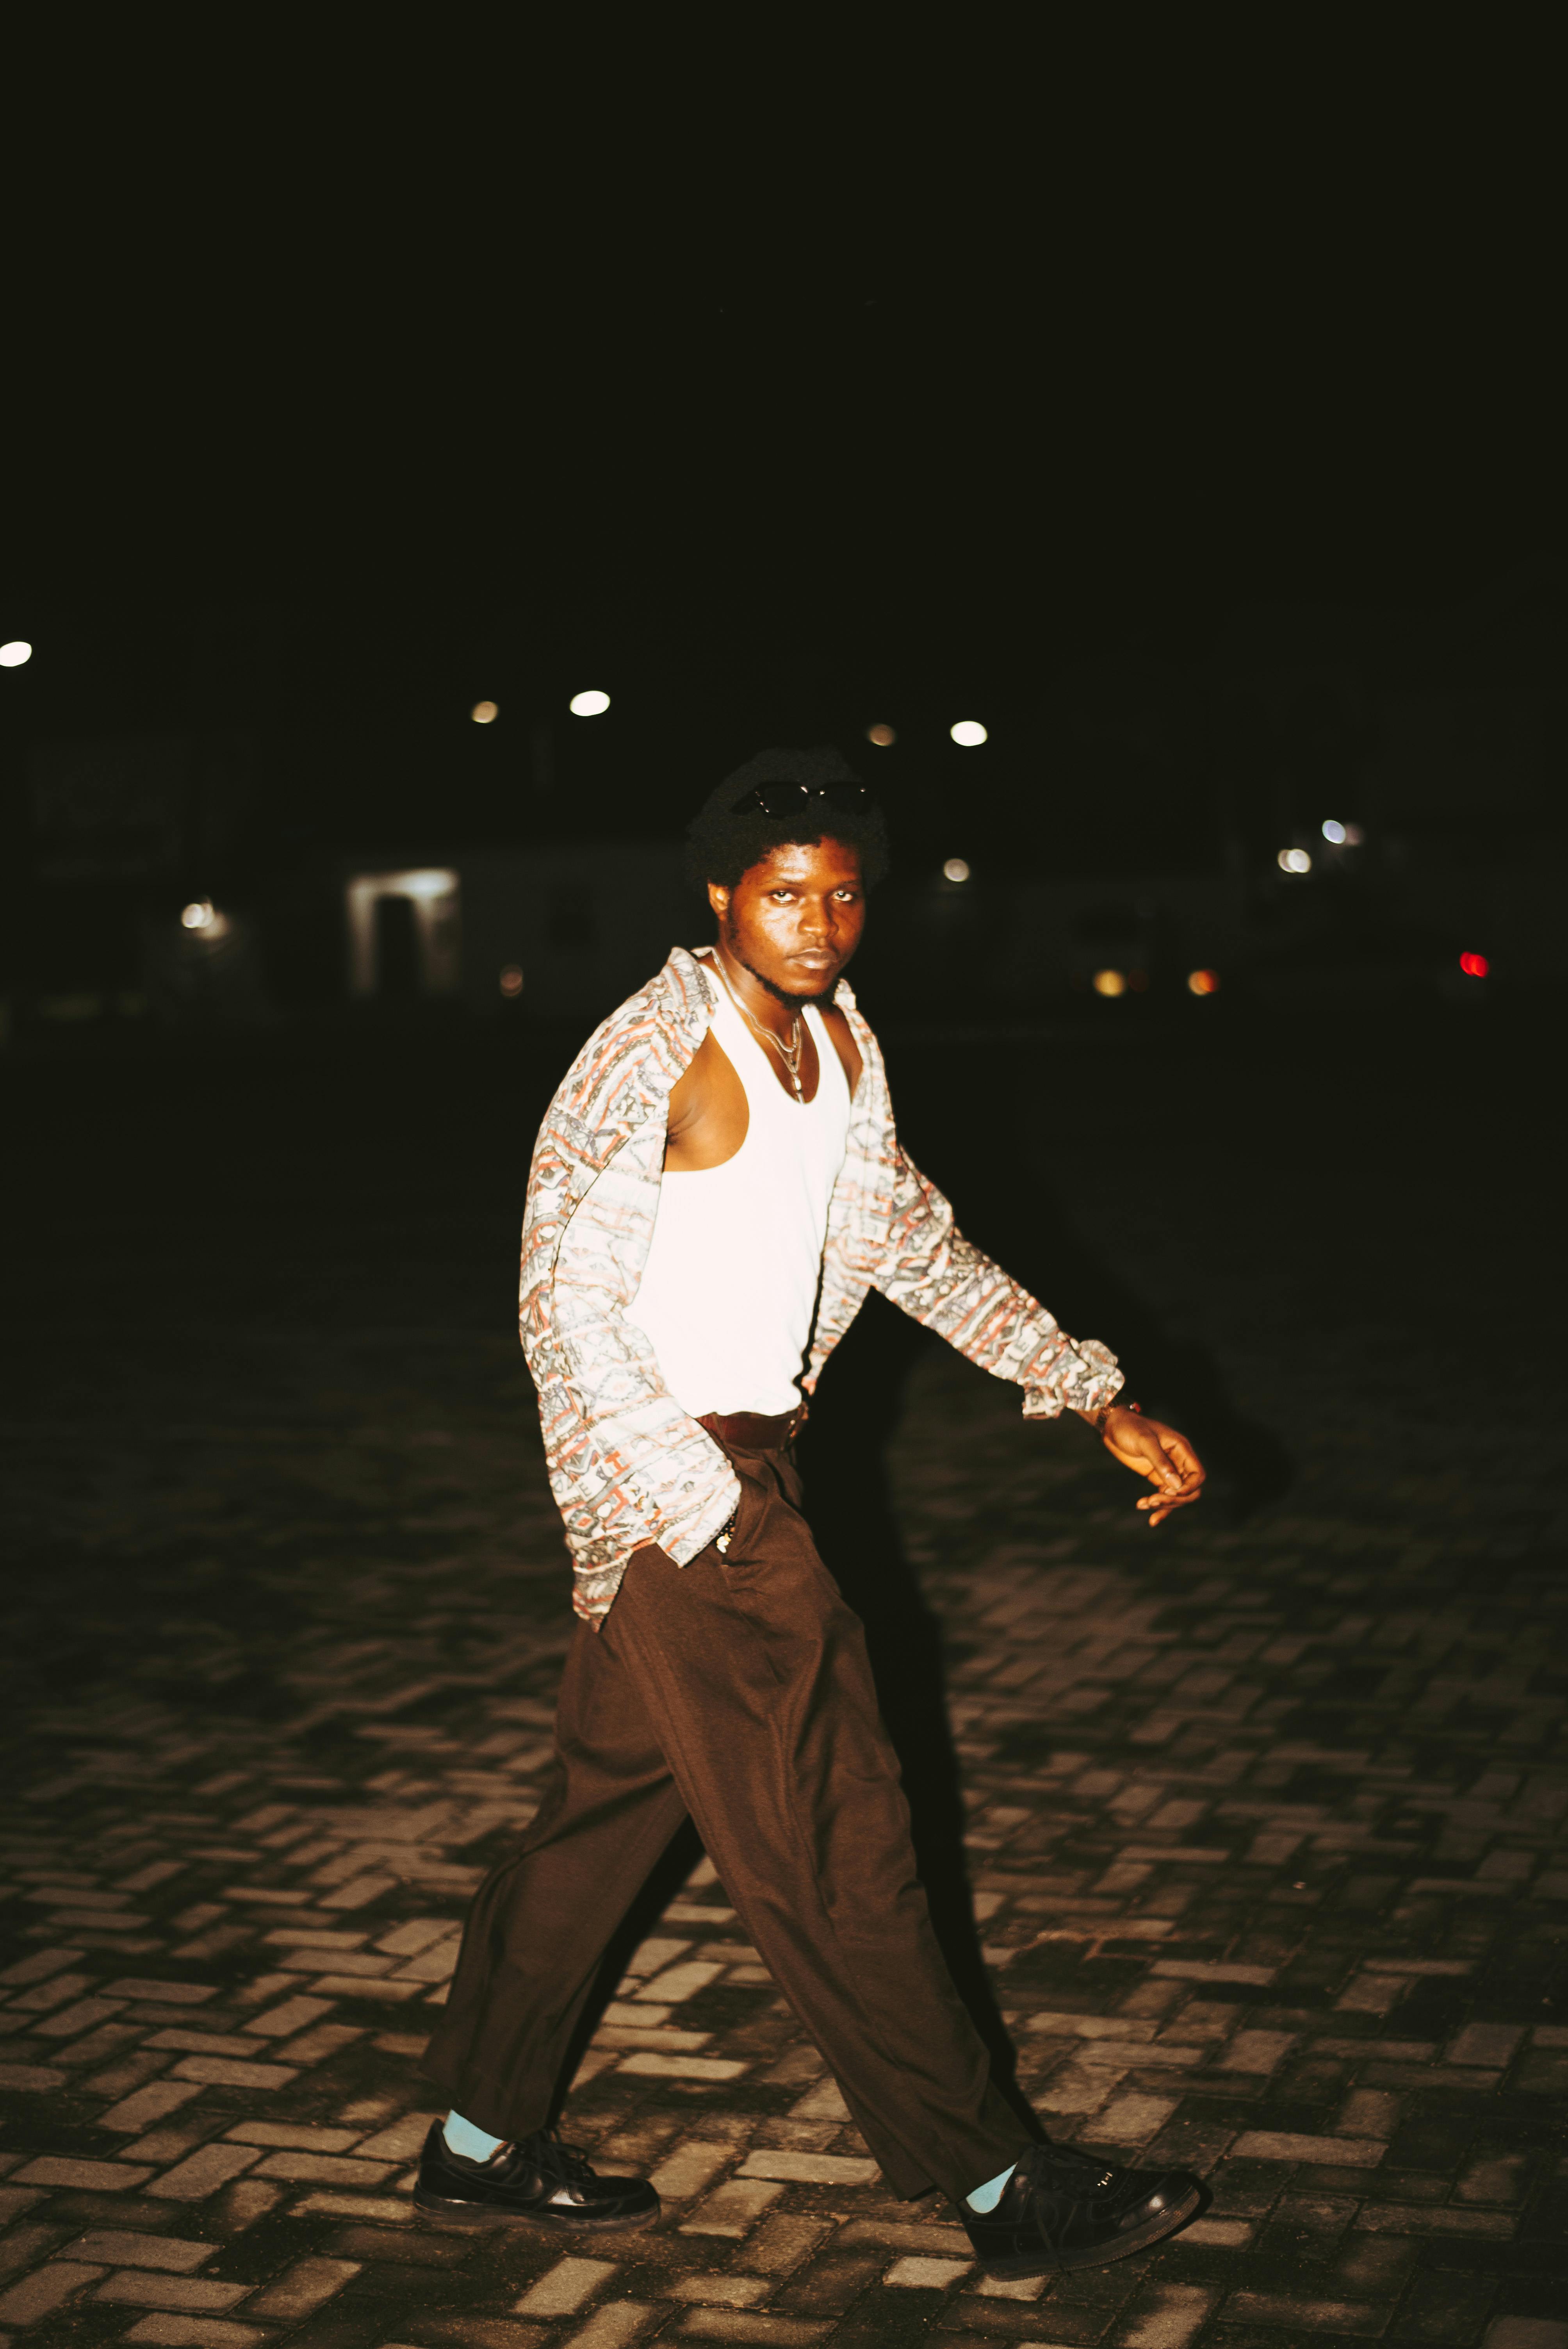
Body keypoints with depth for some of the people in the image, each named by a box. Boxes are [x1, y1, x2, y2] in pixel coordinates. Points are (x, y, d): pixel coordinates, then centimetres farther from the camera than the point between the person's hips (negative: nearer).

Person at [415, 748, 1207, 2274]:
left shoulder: (842, 1048, 10)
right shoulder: (651, 1053, -16)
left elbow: (916, 1245, 17)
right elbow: (565, 1301, -18)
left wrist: (1103, 1406, 12)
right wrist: (701, 1505, -22)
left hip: (751, 1463, 9)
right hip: (673, 1478, -9)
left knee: (611, 1801, 16)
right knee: (832, 1842, -2)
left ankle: (480, 2146, 30)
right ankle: (994, 2186, 8)